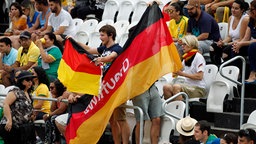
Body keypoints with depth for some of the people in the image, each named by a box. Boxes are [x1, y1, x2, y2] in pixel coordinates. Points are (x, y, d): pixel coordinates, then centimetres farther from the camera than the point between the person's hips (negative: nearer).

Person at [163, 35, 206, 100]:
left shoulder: (198, 57, -7)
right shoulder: (186, 58, 16)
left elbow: (199, 76, -16)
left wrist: (183, 74, -17)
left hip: (198, 89, -7)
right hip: (188, 85, 7)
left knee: (176, 87, -33)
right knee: (166, 87, -16)